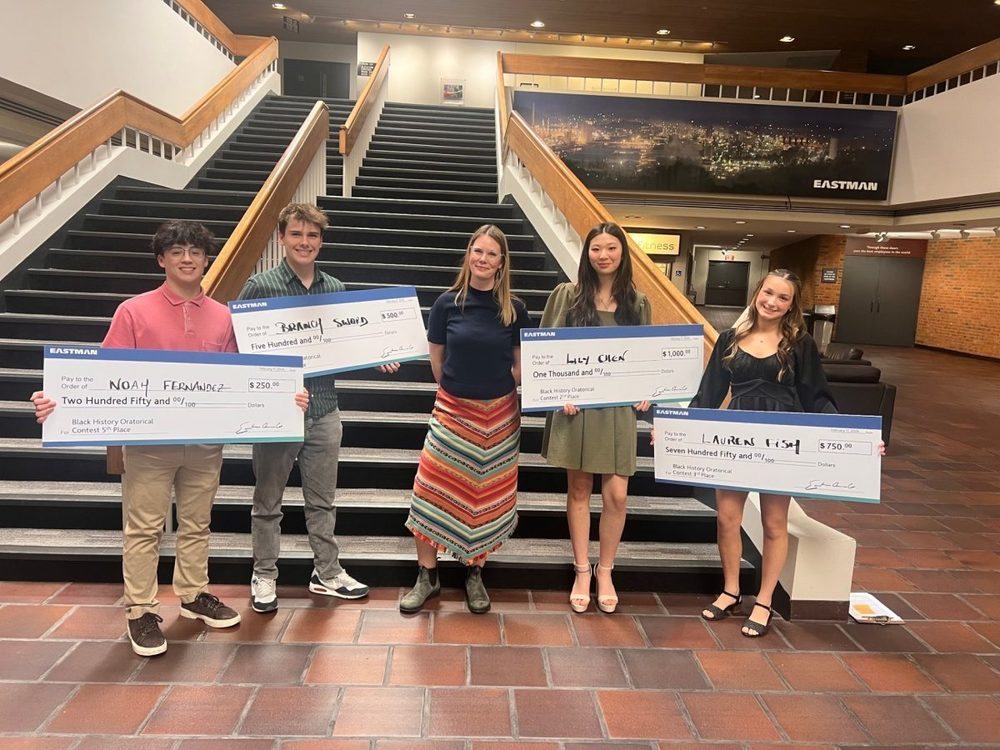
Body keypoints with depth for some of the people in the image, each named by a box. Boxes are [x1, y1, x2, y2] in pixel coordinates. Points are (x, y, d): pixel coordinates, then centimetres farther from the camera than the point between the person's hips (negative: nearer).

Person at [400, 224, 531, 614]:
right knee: (432, 491, -2)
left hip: (499, 414, 1)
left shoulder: (514, 309, -3)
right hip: (453, 410, 0)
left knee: (488, 497, 9)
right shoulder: (448, 303, -5)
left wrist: (498, 394, 7)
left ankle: (475, 574, 27)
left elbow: (520, 365, 7)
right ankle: (427, 575, 16)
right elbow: (437, 360, 5)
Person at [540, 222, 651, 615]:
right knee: (579, 489, 8)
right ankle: (582, 571, 23)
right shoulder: (567, 295, 1)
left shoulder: (638, 303, 7)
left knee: (616, 494, 0)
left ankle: (605, 570, 22)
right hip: (576, 404, -1)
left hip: (618, 407, 1)